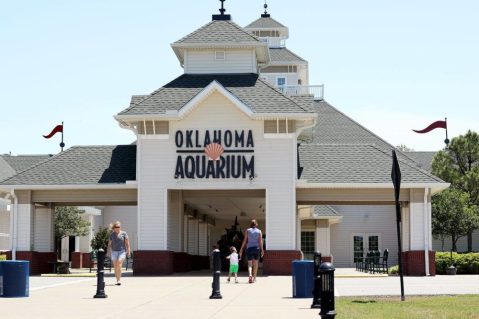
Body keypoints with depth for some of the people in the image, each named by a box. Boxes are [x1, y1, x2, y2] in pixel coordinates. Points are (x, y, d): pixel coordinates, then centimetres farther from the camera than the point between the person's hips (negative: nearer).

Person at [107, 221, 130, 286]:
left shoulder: (124, 233, 1)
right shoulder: (112, 234, 7)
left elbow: (127, 243, 0)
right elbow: (109, 244, 12)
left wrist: (128, 251, -6)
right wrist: (110, 251, 1)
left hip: (122, 251, -3)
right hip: (114, 252, 3)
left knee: (119, 265, -18)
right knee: (115, 267, 2)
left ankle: (119, 280, -19)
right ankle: (117, 280, 10)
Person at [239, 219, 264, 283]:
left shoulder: (247, 231, 4)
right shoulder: (259, 231, 5)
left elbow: (245, 240, 1)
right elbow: (260, 241, -4)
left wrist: (241, 249, 4)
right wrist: (262, 250, -4)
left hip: (249, 248, -1)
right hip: (256, 248, 1)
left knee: (249, 263, -2)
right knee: (255, 263, 14)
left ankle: (250, 275, -28)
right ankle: (254, 278, 18)